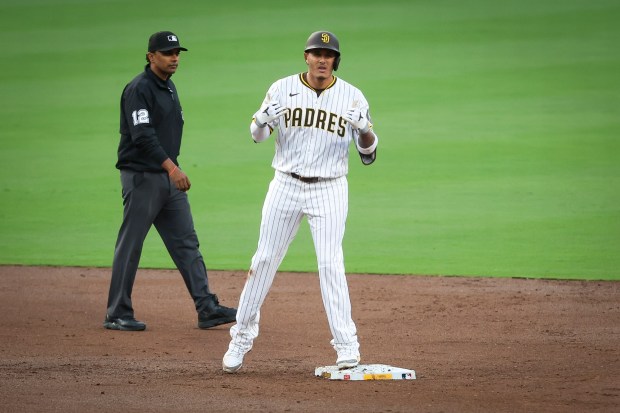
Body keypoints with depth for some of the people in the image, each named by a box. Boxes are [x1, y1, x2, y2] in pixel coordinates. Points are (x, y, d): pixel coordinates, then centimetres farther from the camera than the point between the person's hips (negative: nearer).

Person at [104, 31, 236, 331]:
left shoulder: (169, 87, 16)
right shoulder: (139, 89, -13)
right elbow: (142, 136, -23)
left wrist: (174, 168, 19)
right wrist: (171, 167, -31)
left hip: (169, 177, 9)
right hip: (142, 177, -9)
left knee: (186, 242, 4)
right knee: (130, 246, -2)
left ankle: (207, 309, 3)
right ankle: (117, 315, 4)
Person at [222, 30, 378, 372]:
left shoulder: (351, 97, -3)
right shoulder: (283, 89, -2)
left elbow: (368, 152, -1)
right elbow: (257, 135, 2)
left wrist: (364, 129, -24)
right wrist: (262, 119, -22)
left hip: (329, 190, -1)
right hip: (286, 186, 1)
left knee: (330, 263, -11)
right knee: (265, 259, 6)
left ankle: (347, 347, -8)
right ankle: (242, 338, 18)